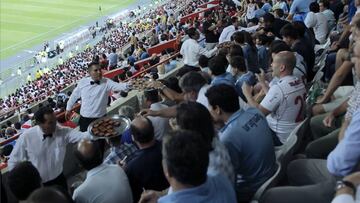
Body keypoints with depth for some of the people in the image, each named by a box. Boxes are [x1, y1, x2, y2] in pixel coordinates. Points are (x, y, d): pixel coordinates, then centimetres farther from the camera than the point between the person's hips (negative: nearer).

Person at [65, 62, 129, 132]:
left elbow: (118, 86, -26)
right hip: (85, 119, 1)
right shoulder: (82, 82, -3)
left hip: (101, 118, -1)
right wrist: (68, 108, 19)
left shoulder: (106, 82, -9)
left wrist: (128, 85, -46)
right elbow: (74, 95, 11)